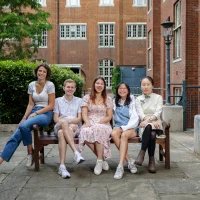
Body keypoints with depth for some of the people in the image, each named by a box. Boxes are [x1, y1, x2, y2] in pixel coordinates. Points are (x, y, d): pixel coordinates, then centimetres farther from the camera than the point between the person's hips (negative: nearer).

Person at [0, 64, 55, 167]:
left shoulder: (50, 85, -5)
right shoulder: (31, 85, 9)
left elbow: (51, 105, -7)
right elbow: (30, 104, 9)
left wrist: (36, 113, -14)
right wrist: (24, 117, -6)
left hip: (46, 114, -5)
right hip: (34, 113, 5)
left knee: (24, 126, -31)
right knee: (16, 135, -17)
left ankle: (30, 152, -10)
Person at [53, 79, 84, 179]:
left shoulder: (79, 101, 16)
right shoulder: (58, 100, 18)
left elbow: (79, 119, 5)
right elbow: (55, 118, 8)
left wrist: (69, 120, -16)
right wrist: (63, 121, -15)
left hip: (74, 127, 0)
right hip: (59, 126, 0)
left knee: (62, 133, -37)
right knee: (63, 126, -39)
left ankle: (62, 166, -48)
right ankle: (76, 153, -51)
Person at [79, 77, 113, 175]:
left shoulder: (108, 99, 14)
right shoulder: (87, 98, 14)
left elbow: (109, 116, 9)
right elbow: (84, 113, 4)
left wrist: (100, 122, -10)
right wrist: (87, 122, -16)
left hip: (103, 124, 0)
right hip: (90, 124, 1)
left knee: (98, 129, -39)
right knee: (86, 132, -37)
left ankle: (99, 161, -31)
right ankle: (102, 159, -20)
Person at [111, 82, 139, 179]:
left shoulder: (132, 101, 6)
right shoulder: (115, 102, 17)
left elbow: (135, 118, -3)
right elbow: (114, 117, 13)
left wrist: (124, 128, -13)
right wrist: (117, 127, -5)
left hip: (131, 127, -2)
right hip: (118, 126, 3)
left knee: (124, 135, -35)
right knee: (114, 133, -32)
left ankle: (120, 166, -40)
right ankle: (129, 161, -27)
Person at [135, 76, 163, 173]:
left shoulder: (158, 97, 11)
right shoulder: (138, 99, 14)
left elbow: (158, 112, -5)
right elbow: (140, 114, -2)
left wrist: (148, 119, -24)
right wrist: (147, 119, -23)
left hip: (156, 124, 0)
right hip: (144, 125, 0)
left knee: (149, 127, -37)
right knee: (151, 133, -36)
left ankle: (142, 153, -33)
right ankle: (151, 159, -33)